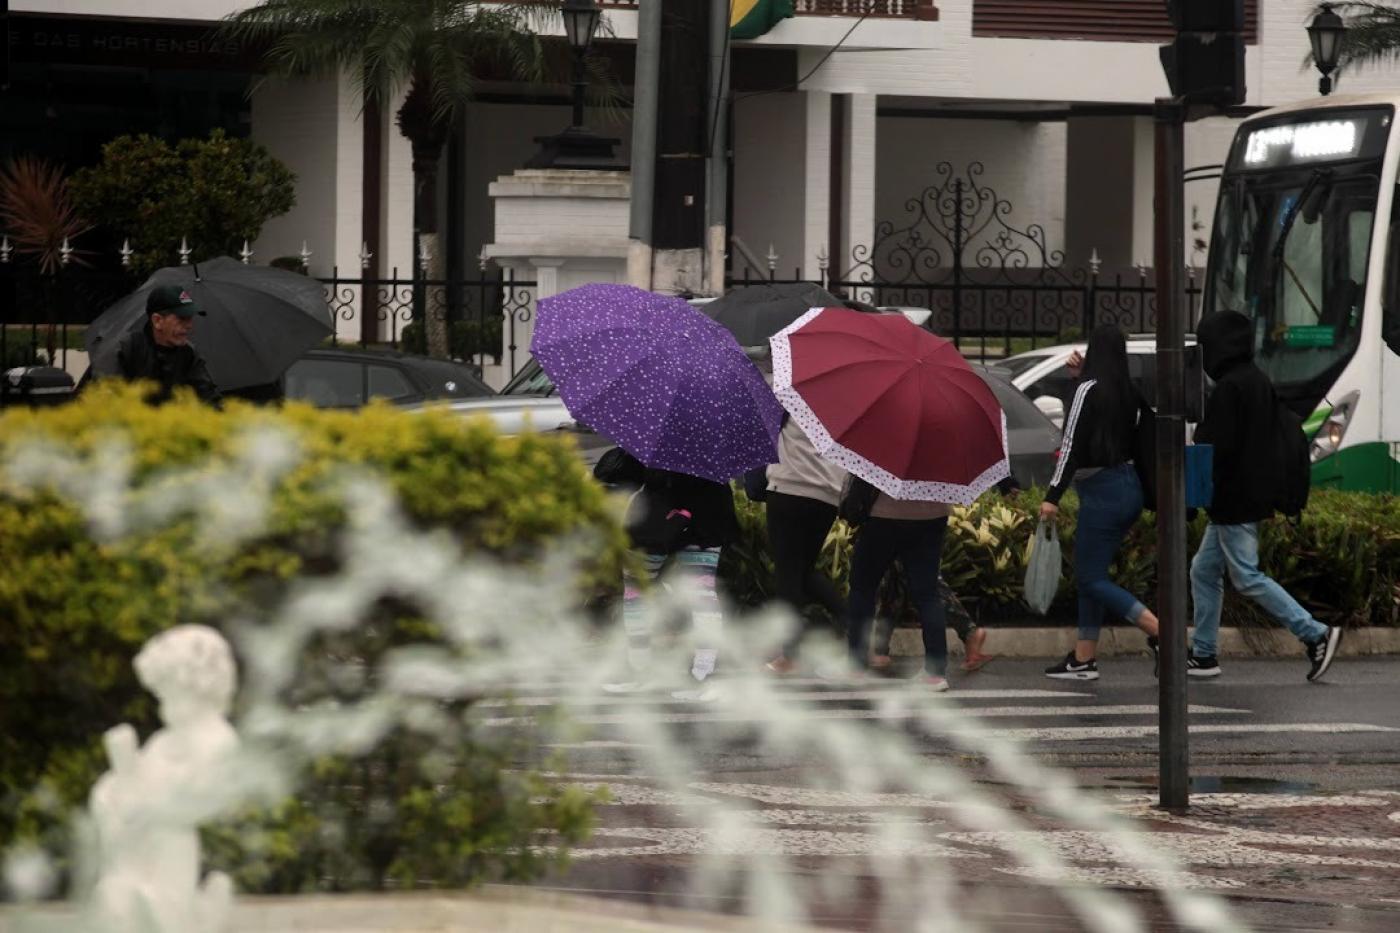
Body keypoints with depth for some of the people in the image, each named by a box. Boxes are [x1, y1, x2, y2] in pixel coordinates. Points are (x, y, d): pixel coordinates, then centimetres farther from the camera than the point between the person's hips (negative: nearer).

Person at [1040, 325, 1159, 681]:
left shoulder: (1089, 389, -15)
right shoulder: (1129, 392, 5)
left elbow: (1072, 445, -18)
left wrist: (1053, 497, -16)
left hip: (1102, 492, -8)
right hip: (1130, 488, 8)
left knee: (1091, 578, -3)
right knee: (1090, 575, 15)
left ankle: (1161, 632, -16)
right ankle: (1083, 659, 17)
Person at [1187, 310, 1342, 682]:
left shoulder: (1229, 388, -18)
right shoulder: (1259, 382, 13)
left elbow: (1217, 448, -22)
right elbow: (1274, 438, 18)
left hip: (1233, 499, -10)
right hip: (1255, 495, 10)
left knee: (1247, 577, -6)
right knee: (1204, 571, 15)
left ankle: (1316, 634, -9)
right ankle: (1203, 654, 17)